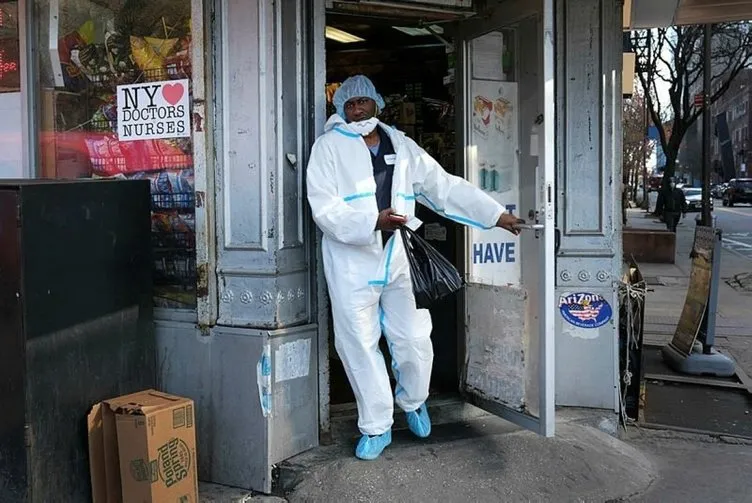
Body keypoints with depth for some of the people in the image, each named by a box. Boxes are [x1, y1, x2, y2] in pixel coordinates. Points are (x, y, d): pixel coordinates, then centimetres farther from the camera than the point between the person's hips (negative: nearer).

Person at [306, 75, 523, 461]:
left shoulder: (401, 147, 11)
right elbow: (325, 209, -11)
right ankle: (376, 427, 20)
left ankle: (412, 401, 36)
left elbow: (445, 186, 11)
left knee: (413, 340, 5)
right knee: (360, 345, 2)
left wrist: (496, 215, 7)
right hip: (351, 262, -3)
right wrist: (373, 222, -25)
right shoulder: (329, 147, -2)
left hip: (393, 257, 3)